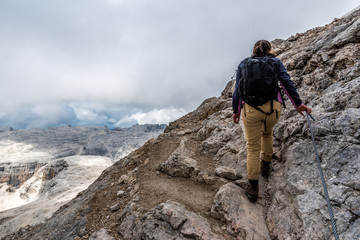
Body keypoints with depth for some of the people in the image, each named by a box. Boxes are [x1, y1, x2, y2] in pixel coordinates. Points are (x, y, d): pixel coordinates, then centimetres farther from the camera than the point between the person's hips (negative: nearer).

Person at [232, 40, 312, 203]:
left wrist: (236, 111, 16)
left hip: (251, 108, -1)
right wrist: (298, 104, 2)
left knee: (253, 147, 8)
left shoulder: (243, 64, 16)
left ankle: (253, 188, 13)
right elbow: (286, 83, 2)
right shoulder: (275, 62, 15)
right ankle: (265, 166, 42)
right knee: (267, 133, 32)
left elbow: (237, 90, 11)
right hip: (273, 107, 1)